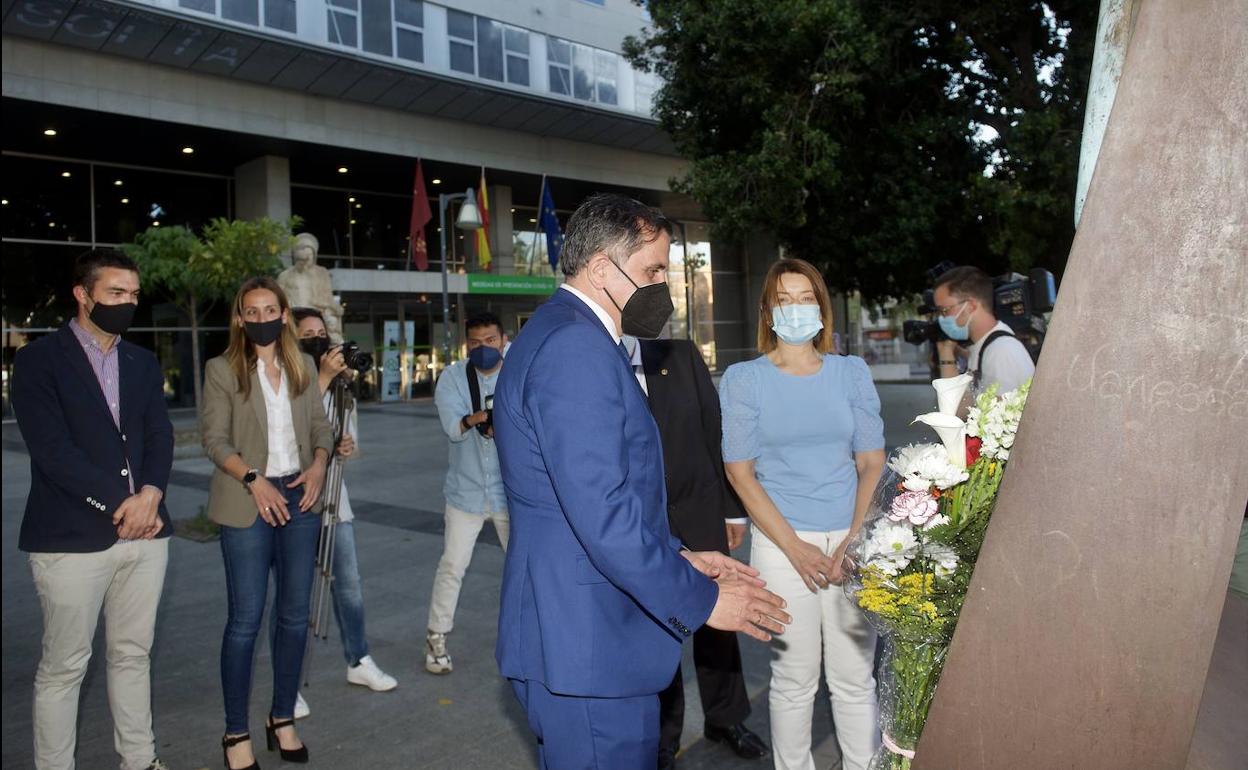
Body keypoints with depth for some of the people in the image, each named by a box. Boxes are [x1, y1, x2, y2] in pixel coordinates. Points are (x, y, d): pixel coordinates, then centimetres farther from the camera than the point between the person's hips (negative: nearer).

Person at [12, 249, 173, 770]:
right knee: (63, 667, 5)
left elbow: (160, 437, 7)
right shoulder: (39, 360, -3)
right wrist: (118, 504, -14)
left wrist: (149, 495, -11)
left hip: (144, 530, 5)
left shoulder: (143, 363, 14)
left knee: (133, 654, 14)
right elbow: (52, 449, -13)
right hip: (73, 536, -5)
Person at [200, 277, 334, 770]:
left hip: (299, 498, 4)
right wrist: (254, 479, -17)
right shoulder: (222, 370, -1)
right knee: (246, 619, 0)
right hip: (248, 504, -4)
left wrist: (318, 464, -7)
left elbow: (320, 425, 11)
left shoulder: (303, 366, 10)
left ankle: (283, 720, 24)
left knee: (294, 615, 9)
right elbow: (214, 438, -5)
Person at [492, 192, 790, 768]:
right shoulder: (576, 346, -20)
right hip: (589, 650, -11)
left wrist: (678, 557, 13)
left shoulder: (558, 334, 14)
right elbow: (601, 512, -26)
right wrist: (700, 600, -15)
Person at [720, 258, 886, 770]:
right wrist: (796, 548, -9)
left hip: (850, 541, 2)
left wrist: (855, 540, -6)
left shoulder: (852, 373, 8)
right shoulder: (743, 379, 1)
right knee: (794, 680, 6)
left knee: (855, 678, 7)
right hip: (781, 544, -2)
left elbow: (871, 463, 7)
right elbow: (740, 472, -2)